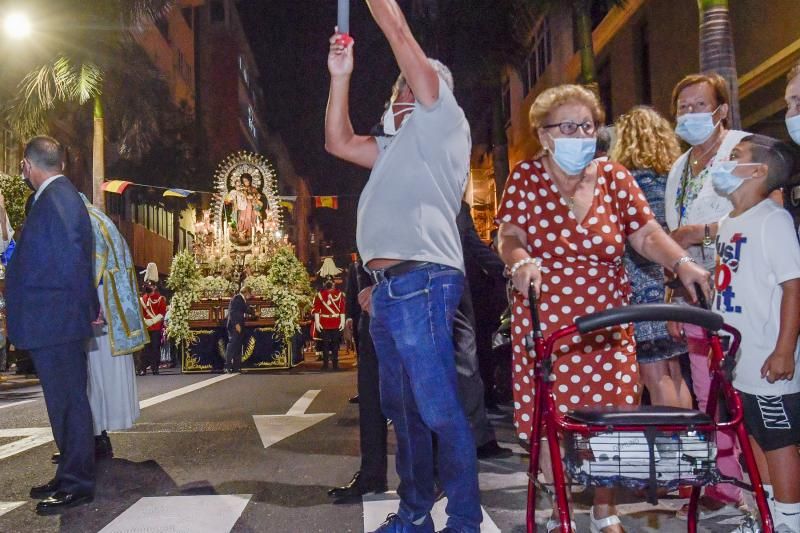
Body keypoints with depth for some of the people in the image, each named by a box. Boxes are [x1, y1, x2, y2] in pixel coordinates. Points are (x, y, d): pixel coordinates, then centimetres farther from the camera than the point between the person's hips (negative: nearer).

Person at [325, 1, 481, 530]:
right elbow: (338, 142, 26)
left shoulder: (444, 119, 4)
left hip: (422, 282, -9)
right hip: (389, 287, 9)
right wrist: (341, 77, 22)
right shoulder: (396, 145, 27)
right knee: (403, 409, 13)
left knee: (441, 411, -8)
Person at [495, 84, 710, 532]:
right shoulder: (526, 178, 0)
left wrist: (682, 263, -15)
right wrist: (521, 260, -27)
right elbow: (511, 237, -5)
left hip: (607, 321, 2)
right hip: (546, 321, -1)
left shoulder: (614, 176, 5)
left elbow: (646, 234, 2)